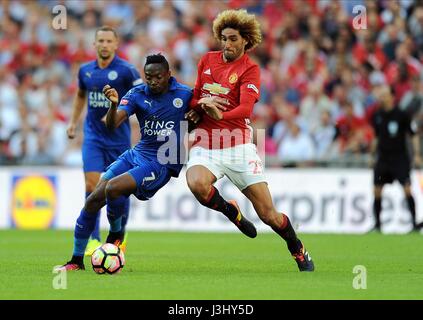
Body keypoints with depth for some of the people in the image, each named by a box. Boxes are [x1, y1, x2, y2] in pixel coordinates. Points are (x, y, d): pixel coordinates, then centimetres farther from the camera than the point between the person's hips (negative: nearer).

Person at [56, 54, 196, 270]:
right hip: (136, 155, 5)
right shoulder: (137, 94, -1)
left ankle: (116, 234, 2)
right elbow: (112, 125, -12)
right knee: (93, 201, -7)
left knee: (112, 188, -28)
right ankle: (76, 261, 6)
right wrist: (114, 104, -33)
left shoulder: (184, 95, -7)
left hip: (162, 164, -5)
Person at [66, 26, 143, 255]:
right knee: (91, 185, -11)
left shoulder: (126, 70, -9)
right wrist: (73, 122, 20)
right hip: (93, 137, 3)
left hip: (119, 137, -2)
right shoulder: (85, 71, 6)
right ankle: (94, 240, -8)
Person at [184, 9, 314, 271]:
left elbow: (245, 108, -18)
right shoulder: (207, 60, 11)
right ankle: (231, 212, -1)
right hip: (205, 145, 2)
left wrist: (219, 115, -37)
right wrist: (202, 104, -6)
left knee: (268, 214, -4)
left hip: (238, 144, -2)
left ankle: (298, 250, 25)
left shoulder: (250, 69, -3)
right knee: (197, 184, -33)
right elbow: (194, 98, 18)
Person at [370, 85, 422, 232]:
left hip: (400, 158, -5)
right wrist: (373, 155, 17)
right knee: (376, 191, 2)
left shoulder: (401, 115, -7)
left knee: (407, 189, -14)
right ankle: (377, 224, 13)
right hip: (383, 158, 5)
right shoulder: (377, 116, 7)